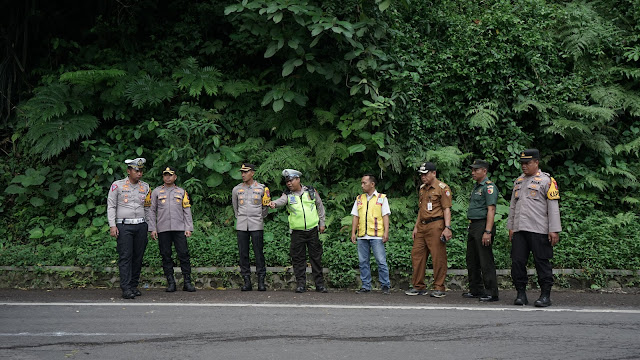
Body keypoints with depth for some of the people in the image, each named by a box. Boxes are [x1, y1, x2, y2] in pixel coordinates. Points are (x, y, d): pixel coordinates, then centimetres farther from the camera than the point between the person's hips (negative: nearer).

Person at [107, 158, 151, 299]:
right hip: (124, 226, -4)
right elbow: (111, 206, 1)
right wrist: (112, 225, -7)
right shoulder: (117, 185, 2)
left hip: (141, 226, 4)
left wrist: (148, 227, 14)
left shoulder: (145, 187, 13)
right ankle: (126, 289, -12)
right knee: (125, 257, -10)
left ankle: (134, 286, 12)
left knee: (138, 257, 4)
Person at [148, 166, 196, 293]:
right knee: (166, 256, 2)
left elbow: (187, 211, 9)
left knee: (184, 254, -4)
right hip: (163, 229, 0)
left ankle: (187, 282, 1)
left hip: (179, 228, 0)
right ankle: (171, 283, 8)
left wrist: (188, 228, 0)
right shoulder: (156, 192, 9)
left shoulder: (181, 192, 11)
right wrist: (152, 229, -2)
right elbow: (152, 211, 7)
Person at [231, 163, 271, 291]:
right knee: (243, 253, 1)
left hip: (256, 226, -2)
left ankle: (261, 281, 1)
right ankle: (247, 281, 6)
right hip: (241, 226, 2)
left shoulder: (261, 188, 3)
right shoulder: (236, 189, 9)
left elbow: (265, 208, 15)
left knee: (258, 252, -4)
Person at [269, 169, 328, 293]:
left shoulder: (311, 191, 5)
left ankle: (320, 284, 12)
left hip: (313, 230, 0)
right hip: (297, 231, 0)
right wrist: (274, 203, -42)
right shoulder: (288, 195, 2)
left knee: (316, 257, 4)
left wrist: (322, 223, 13)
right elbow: (281, 200, -19)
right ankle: (301, 284, 8)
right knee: (298, 258, 0)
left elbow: (320, 206, 15)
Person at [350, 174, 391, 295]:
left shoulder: (382, 198, 6)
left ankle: (385, 286, 2)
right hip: (362, 235, 4)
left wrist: (386, 232, -8)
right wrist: (353, 233, 7)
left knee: (381, 261, -5)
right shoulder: (359, 199, 16)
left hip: (377, 235, -4)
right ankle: (365, 286, 12)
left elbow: (385, 216, 2)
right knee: (363, 262, 5)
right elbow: (355, 217, 15)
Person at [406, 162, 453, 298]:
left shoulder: (442, 188, -4)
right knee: (417, 255, 6)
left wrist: (447, 228, -17)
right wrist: (416, 227, 19)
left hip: (436, 225, -8)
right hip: (422, 226, 8)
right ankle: (419, 287, 13)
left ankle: (439, 288, 2)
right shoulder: (422, 188, 19)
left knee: (438, 257, -5)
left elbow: (447, 209, -9)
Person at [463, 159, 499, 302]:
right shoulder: (476, 187, 19)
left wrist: (487, 231, -24)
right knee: (472, 260, 13)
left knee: (486, 261, -9)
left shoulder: (489, 187, -11)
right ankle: (475, 290, 22)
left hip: (483, 225, -10)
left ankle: (491, 293, -5)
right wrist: (471, 229, 17)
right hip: (473, 226, 10)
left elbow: (491, 210, -18)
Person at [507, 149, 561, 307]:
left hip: (539, 230, -6)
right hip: (519, 230, 6)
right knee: (517, 261, 2)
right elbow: (513, 206, 23)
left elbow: (553, 207, -6)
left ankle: (545, 295, 6)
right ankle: (521, 294, 11)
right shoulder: (518, 181, 18)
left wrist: (554, 230, -11)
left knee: (542, 262, -1)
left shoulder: (547, 181, -2)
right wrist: (511, 227, 18)